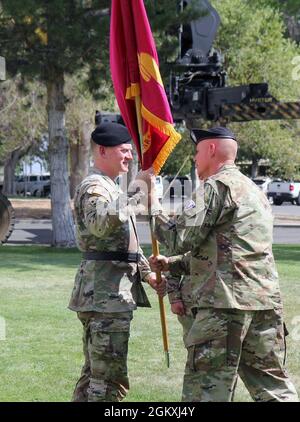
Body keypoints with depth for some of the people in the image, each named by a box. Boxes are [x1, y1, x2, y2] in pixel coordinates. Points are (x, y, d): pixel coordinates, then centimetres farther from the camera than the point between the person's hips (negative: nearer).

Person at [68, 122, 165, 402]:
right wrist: (136, 195, -36)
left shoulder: (109, 188, 22)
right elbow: (101, 224, -35)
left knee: (94, 374, 15)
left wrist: (147, 274, 17)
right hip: (106, 294, -11)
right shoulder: (94, 187, -12)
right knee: (110, 380, -11)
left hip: (102, 295, 11)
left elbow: (126, 240, 28)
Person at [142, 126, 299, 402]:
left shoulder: (216, 186, -5)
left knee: (206, 389, -3)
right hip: (266, 302, 9)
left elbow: (182, 237, -11)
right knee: (273, 385, 10)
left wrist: (152, 205, 2)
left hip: (226, 302, -9)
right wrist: (171, 265, 25)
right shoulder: (254, 190, 24)